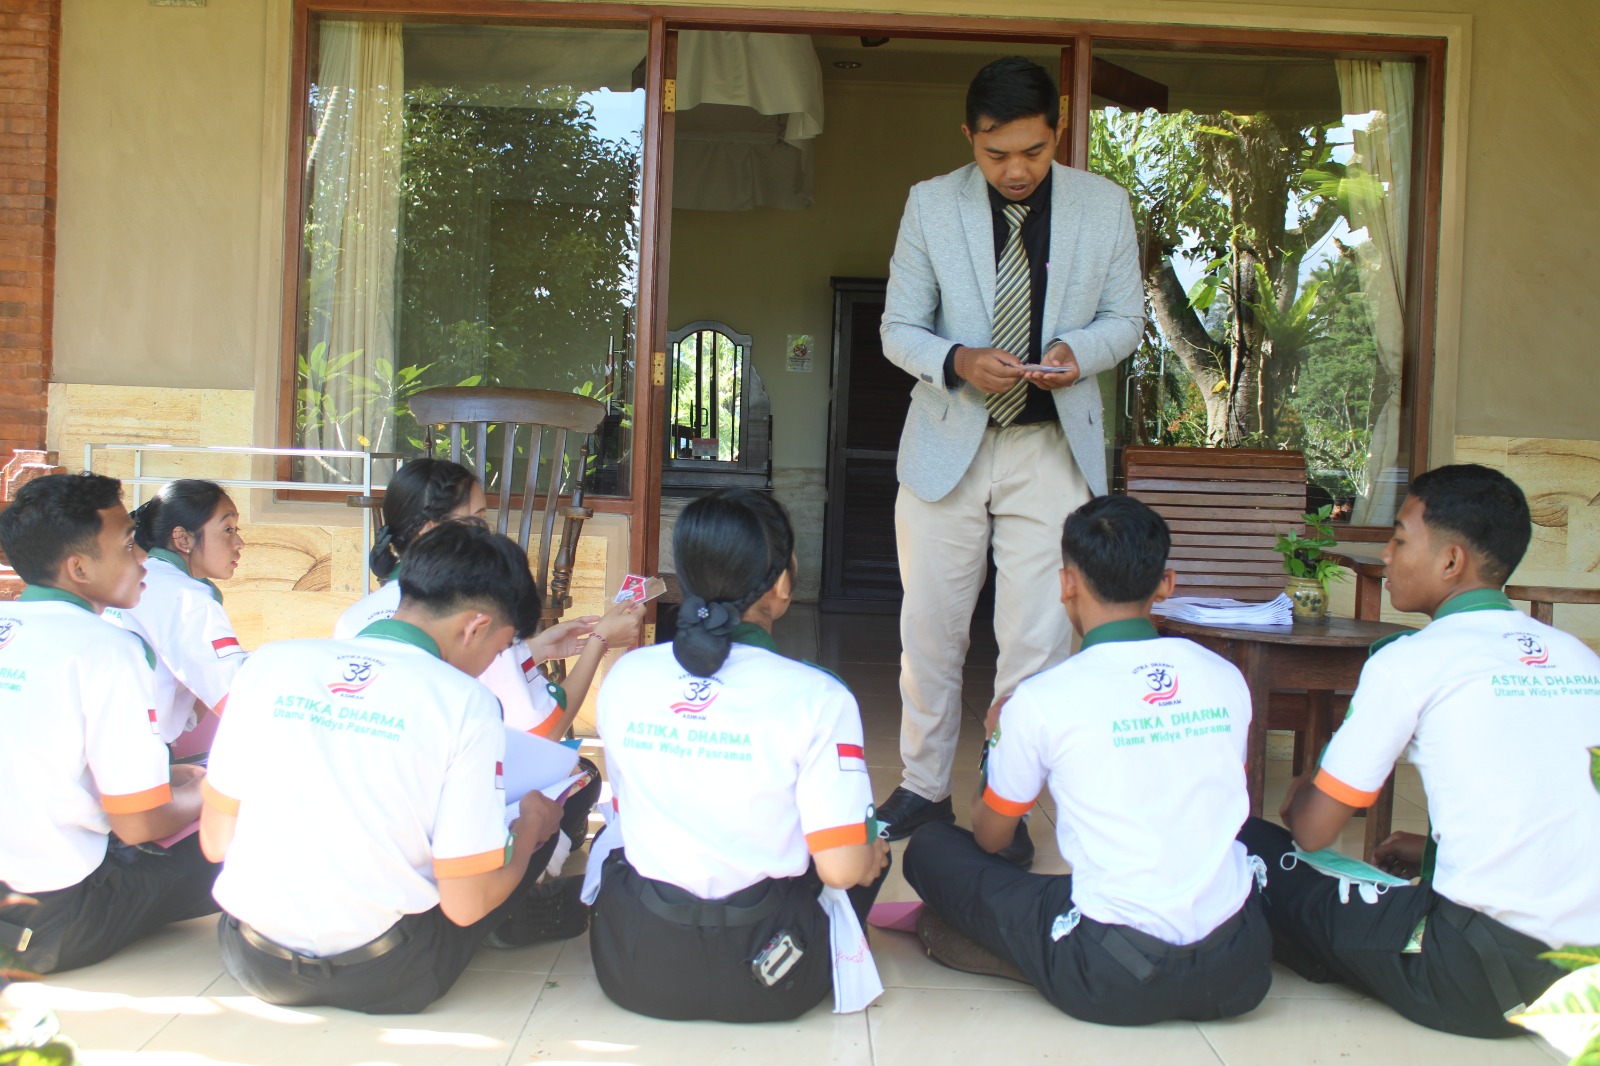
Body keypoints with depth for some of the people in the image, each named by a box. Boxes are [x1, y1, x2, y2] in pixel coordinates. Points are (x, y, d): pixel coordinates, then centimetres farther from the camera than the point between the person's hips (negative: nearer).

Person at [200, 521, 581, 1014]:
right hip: (381, 982, -4)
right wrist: (530, 824, 8)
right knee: (540, 823, 17)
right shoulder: (466, 703, -14)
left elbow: (216, 841, 5)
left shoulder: (267, 663, -3)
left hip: (254, 966, 5)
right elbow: (466, 904, -12)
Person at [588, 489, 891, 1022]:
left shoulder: (623, 676, -3)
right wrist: (873, 854, 9)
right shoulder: (817, 698, -16)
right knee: (871, 852, 23)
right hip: (764, 987, -3)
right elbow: (842, 868, -14)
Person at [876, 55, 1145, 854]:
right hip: (947, 439, 1)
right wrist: (958, 361, -22)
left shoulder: (1104, 206, -1)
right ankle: (925, 785, 27)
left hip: (1054, 449, 0)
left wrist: (1079, 350, -15)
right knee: (929, 628, 9)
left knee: (1038, 637, 0)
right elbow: (898, 329, -1)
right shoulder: (931, 205, -3)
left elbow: (1125, 317, 8)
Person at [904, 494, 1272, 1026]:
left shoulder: (1041, 699, -8)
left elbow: (990, 838, 8)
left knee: (930, 848, 14)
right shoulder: (1227, 679, 4)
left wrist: (997, 739, 27)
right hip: (1241, 972, 3)